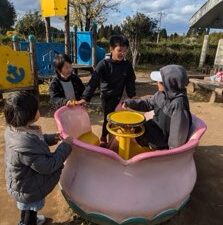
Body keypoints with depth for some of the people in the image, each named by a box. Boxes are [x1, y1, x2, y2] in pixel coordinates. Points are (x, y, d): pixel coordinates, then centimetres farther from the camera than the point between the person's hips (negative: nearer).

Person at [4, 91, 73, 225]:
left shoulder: (13, 129, -13)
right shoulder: (26, 146, -43)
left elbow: (35, 141, 6)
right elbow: (48, 166, -32)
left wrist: (52, 138, -5)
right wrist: (66, 146, -25)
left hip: (22, 184, 9)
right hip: (29, 189, -9)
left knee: (27, 209, 36)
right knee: (30, 212, 22)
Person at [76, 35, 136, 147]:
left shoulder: (127, 65, -5)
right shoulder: (104, 64, -16)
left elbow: (130, 82, 2)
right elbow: (94, 81, -20)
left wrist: (132, 97, 0)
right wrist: (85, 98, -27)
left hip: (119, 96, 3)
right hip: (106, 96, -3)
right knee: (108, 117, 2)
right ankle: (103, 138, 26)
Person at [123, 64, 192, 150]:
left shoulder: (178, 103, -32)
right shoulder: (161, 94, -7)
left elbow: (178, 128, -27)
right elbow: (148, 104, 7)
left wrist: (173, 149, -18)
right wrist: (130, 103, -3)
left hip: (164, 138, -7)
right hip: (156, 128, 8)